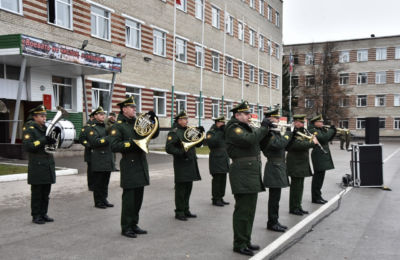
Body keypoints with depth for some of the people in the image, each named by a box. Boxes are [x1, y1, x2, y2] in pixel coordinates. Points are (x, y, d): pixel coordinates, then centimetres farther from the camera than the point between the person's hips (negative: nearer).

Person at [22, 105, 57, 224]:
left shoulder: (47, 129, 16)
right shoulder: (29, 129, -6)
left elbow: (52, 142, 22)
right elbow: (27, 146, -18)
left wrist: (53, 141, -1)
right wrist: (43, 141, -23)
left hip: (48, 163, 7)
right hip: (37, 164, -7)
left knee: (46, 192, 11)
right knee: (36, 192, 1)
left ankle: (43, 213, 20)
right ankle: (36, 215, 9)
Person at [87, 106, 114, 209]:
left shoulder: (106, 126, 18)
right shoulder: (93, 127, -6)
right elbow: (95, 141, -19)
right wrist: (108, 138, -21)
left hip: (108, 159, 7)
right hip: (98, 159, -7)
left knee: (105, 181, 12)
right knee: (98, 182, 1)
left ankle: (104, 199, 22)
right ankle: (98, 201, 10)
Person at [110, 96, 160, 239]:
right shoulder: (118, 126, -7)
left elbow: (154, 134, 14)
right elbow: (114, 146, -17)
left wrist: (154, 120, 0)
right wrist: (132, 143, -21)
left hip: (141, 164, 7)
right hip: (129, 165, -7)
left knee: (138, 197, 12)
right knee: (128, 198, -1)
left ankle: (134, 225, 23)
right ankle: (126, 228, 11)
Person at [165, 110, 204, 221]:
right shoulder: (174, 132, -9)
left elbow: (198, 144, 16)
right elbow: (169, 148, -18)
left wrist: (200, 133, 1)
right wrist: (181, 152, -28)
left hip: (191, 163, 8)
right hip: (181, 164, -8)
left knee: (188, 188, 14)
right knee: (180, 188, -1)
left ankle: (186, 210, 25)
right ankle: (179, 212, 9)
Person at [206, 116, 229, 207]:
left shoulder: (223, 131, 16)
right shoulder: (211, 132, -6)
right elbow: (212, 143, -23)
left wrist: (225, 131, -4)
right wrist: (220, 132, -18)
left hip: (224, 158, 8)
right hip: (216, 159, -8)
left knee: (223, 180, 11)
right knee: (216, 179, -4)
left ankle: (220, 197, 20)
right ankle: (215, 199, 4)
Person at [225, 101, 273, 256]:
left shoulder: (247, 128, 20)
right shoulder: (233, 128, -8)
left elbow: (261, 146, 19)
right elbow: (248, 140, -26)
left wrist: (267, 132, 3)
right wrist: (263, 128, -14)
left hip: (253, 172, 9)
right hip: (242, 172, -9)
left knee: (250, 210, 14)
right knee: (242, 210, -5)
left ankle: (246, 240, 25)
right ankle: (239, 244, 3)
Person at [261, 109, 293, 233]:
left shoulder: (274, 131, 16)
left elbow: (282, 144, 18)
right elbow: (278, 144, -26)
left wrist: (289, 133, 7)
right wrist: (288, 133, -14)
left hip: (278, 166, 10)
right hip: (274, 167, -10)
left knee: (275, 197, 14)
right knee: (274, 197, -3)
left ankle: (274, 221, 22)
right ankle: (272, 223, 6)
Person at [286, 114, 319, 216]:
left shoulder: (301, 132, 17)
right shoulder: (293, 133, -15)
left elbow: (304, 144, 19)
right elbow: (299, 145, -27)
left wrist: (312, 140, 0)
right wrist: (312, 143, -22)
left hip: (302, 163, 10)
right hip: (295, 164, -10)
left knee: (300, 187, 14)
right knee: (295, 186, -3)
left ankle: (298, 206, 22)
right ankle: (293, 208, 5)